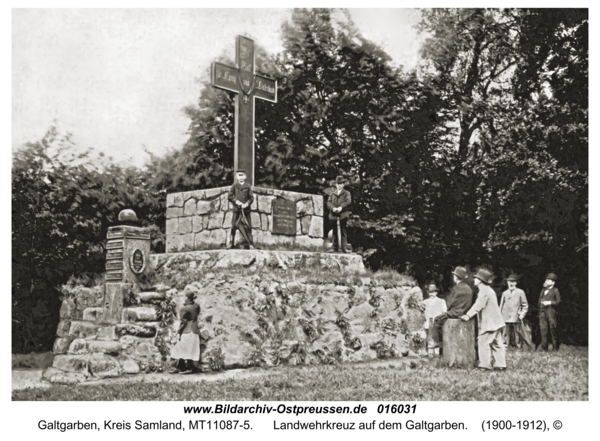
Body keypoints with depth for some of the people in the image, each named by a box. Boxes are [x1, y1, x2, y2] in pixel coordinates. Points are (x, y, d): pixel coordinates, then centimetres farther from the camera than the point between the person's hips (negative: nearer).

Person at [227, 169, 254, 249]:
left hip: (246, 210, -1)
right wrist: (236, 201, -11)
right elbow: (230, 196, 4)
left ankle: (250, 244, 7)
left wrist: (246, 204, -14)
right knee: (234, 226, 3)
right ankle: (231, 242, 16)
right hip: (236, 209, 1)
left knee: (247, 226, 0)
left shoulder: (248, 186, 2)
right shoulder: (234, 186, 4)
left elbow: (251, 198, 1)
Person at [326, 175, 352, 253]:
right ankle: (335, 249, 5)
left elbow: (348, 201, -4)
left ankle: (343, 249, -9)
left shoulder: (346, 193, 14)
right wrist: (333, 208, -15)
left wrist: (341, 207, -21)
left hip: (343, 215, -3)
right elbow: (329, 203, 7)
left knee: (343, 232, -7)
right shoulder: (332, 194, 22)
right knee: (335, 233, 2)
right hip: (333, 215, 3)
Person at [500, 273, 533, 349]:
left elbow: (525, 305, 8)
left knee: (518, 334, -4)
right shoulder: (505, 293, 13)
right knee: (506, 334, 1)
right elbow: (501, 305, 17)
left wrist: (522, 314, -4)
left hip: (516, 318, -2)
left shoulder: (520, 292, 7)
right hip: (506, 318, 2)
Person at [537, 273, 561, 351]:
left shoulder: (555, 290, 5)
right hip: (542, 312, 5)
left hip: (551, 312, -5)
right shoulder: (543, 290, 21)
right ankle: (544, 346, -3)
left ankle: (555, 346, 3)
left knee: (552, 328, -4)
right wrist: (540, 303, 5)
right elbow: (539, 301, 24)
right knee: (543, 329, -3)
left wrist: (550, 303, -12)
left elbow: (558, 301, -2)